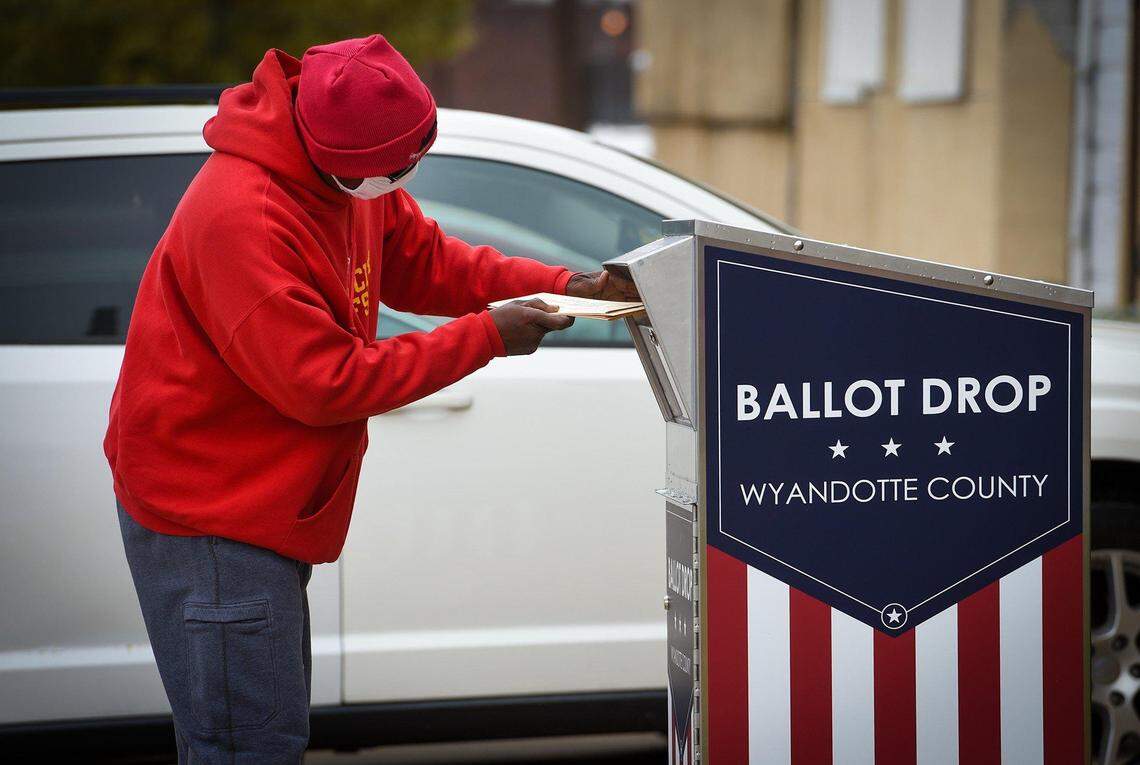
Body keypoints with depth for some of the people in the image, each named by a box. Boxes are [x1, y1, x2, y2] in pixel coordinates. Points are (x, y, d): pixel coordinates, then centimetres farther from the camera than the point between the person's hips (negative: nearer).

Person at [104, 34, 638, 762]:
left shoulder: (355, 182, 1)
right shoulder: (243, 216, -28)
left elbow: (425, 261, 14)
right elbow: (326, 383, -26)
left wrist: (565, 287, 0)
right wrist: (486, 336, -19)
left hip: (266, 507, 10)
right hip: (207, 513, -10)